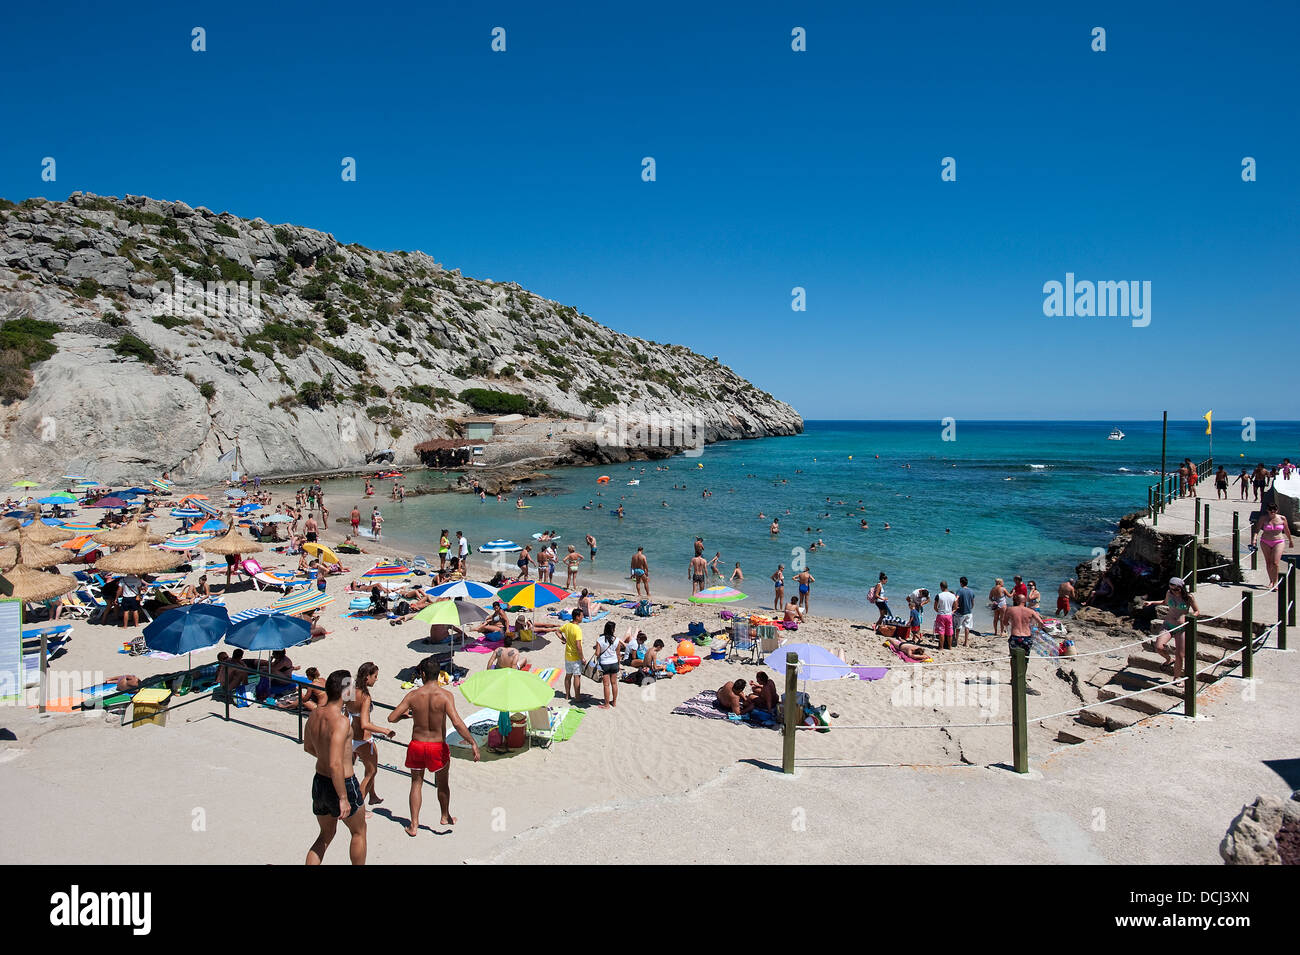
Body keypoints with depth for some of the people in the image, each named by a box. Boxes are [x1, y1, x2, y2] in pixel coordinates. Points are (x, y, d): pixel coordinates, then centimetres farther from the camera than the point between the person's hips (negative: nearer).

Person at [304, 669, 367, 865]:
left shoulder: (314, 714, -2)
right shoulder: (340, 721, -27)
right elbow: (335, 765, -31)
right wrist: (343, 798, -23)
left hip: (319, 781, 7)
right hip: (342, 783, -7)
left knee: (326, 835, 24)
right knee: (359, 831, 18)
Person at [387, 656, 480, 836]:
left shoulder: (413, 695, -9)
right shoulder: (445, 695, -17)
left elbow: (391, 718, -6)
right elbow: (457, 723, -27)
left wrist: (405, 715, 15)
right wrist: (473, 743, -23)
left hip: (416, 745, 2)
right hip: (438, 747, -1)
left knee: (416, 783, 19)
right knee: (442, 783, 21)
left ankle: (414, 825, 20)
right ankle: (445, 816, 38)